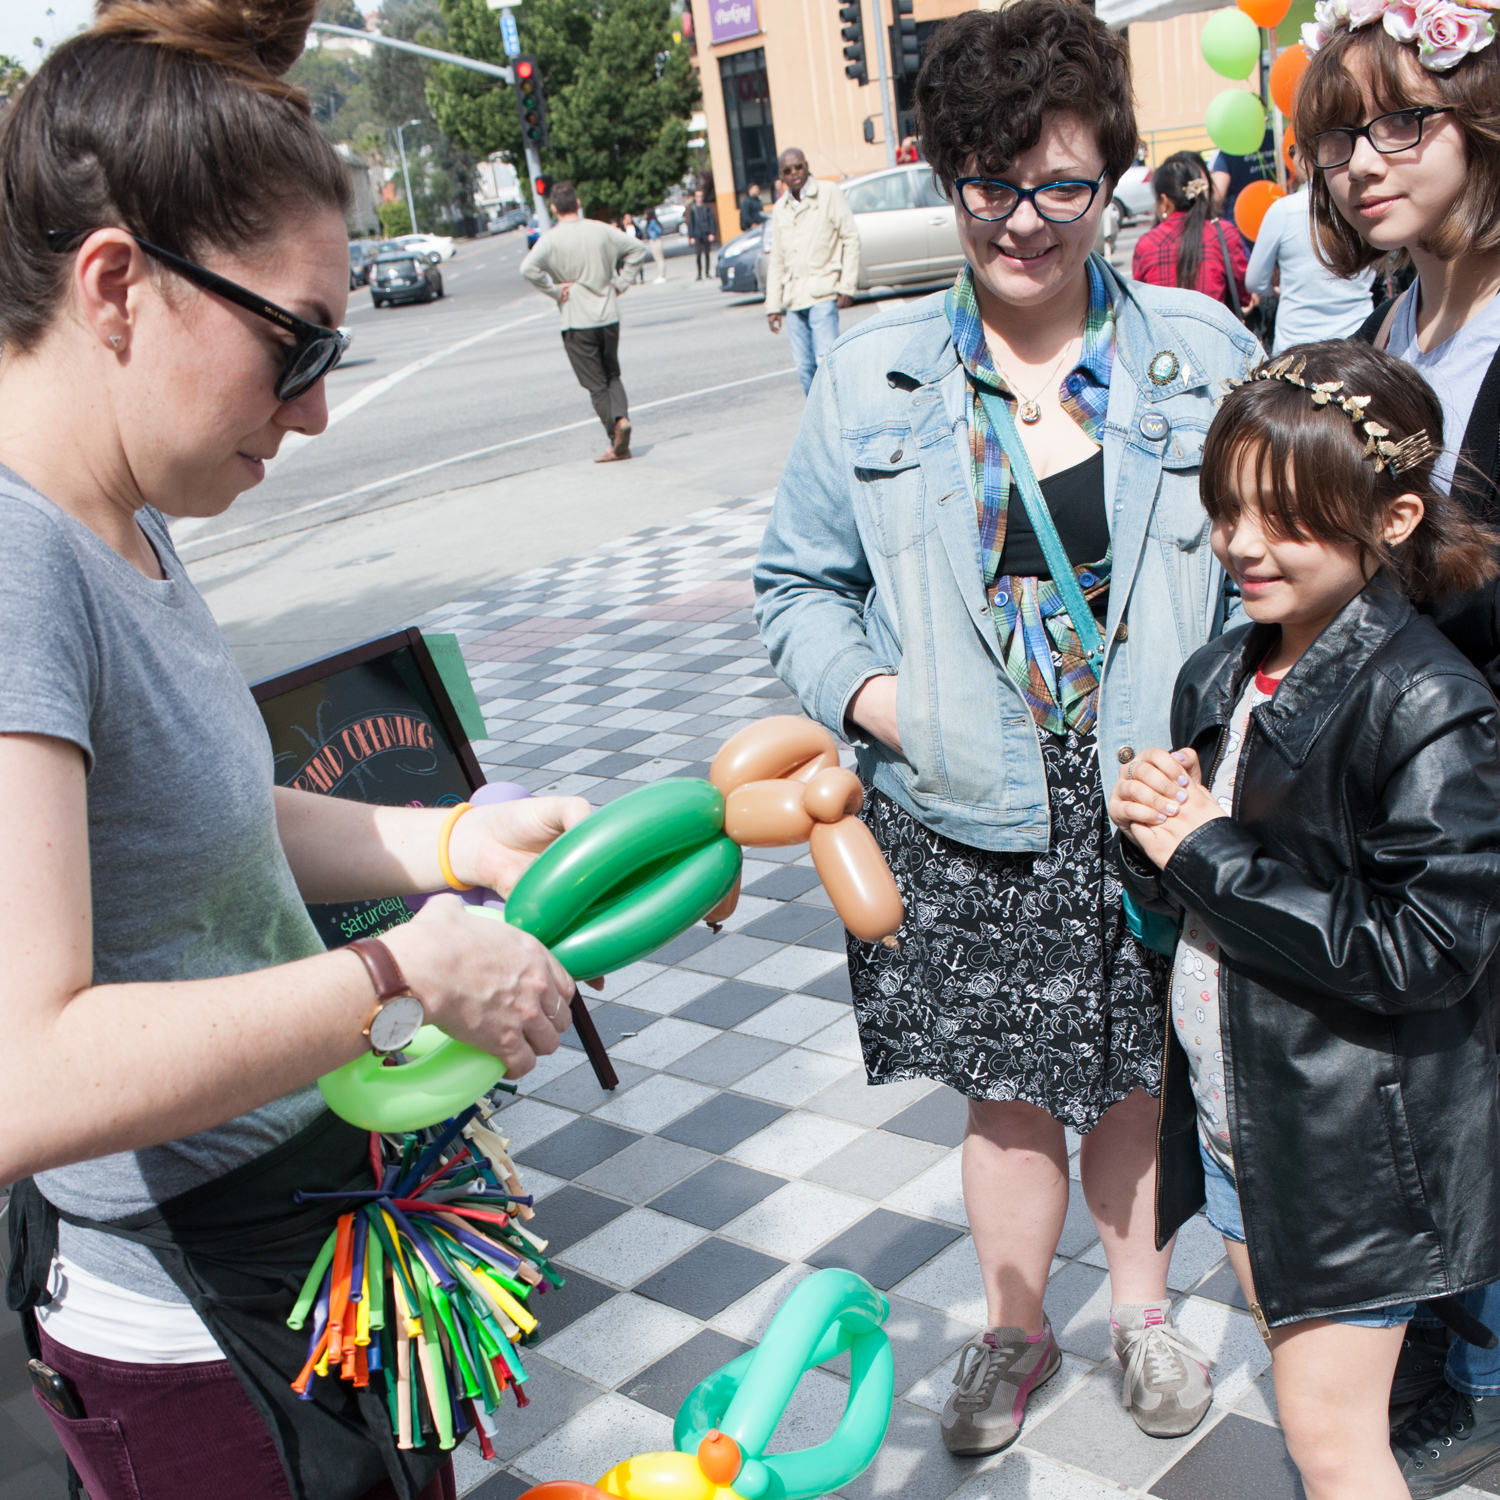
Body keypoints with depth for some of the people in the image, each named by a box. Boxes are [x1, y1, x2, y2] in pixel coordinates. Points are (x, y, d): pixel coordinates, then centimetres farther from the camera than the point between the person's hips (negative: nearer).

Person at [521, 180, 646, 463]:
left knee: (596, 384, 3)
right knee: (612, 375, 18)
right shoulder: (601, 230, 2)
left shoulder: (551, 239, -10)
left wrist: (554, 290, -13)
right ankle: (621, 416, -8)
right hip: (609, 316, 3)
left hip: (577, 321, -3)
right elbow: (637, 248, 7)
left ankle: (618, 443, -4)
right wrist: (621, 282, 8)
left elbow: (528, 268, -24)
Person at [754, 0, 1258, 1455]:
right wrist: (871, 694, -9)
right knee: (1007, 1087, 12)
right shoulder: (871, 375, 0)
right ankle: (1013, 1327, 38)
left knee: (1137, 1071, 17)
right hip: (968, 822, 0)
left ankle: (1141, 1301, 44)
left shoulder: (1203, 351, 0)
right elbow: (798, 580, 8)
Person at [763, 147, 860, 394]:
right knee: (804, 365, 2)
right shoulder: (780, 209, 16)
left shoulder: (829, 193, 3)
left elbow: (851, 238, 0)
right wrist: (773, 305, 13)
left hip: (822, 295, -5)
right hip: (793, 298, 5)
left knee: (826, 359, -14)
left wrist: (847, 286, -8)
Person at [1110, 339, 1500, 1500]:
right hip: (1234, 1107, 7)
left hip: (1357, 1139, -7)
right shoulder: (1220, 679, 1)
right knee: (1296, 1372, 24)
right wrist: (1153, 832, -13)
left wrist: (1210, 856, -23)